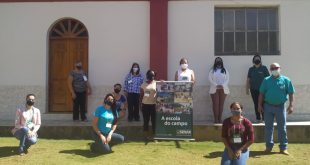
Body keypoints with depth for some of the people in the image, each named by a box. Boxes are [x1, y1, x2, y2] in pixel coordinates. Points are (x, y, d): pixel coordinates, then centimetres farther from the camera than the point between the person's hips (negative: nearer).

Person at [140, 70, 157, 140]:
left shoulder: (156, 83, 2)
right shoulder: (143, 84, 5)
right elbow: (141, 95, 7)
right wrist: (141, 104, 3)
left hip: (154, 104, -1)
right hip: (145, 104, 1)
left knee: (154, 120, 3)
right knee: (146, 120, 6)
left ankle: (154, 133, 16)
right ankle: (146, 134, 16)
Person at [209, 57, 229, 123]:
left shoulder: (225, 70, 9)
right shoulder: (212, 70, 5)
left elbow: (227, 79, 4)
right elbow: (210, 79, -2)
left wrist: (223, 85, -12)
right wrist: (216, 85, -14)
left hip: (223, 89, 2)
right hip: (214, 89, -1)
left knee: (221, 104, 2)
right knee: (215, 104, -4)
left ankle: (220, 118, 9)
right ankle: (216, 119, 0)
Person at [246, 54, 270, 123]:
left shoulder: (264, 68, 0)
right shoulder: (251, 69, 9)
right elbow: (248, 79, 11)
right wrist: (247, 89, 7)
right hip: (254, 90, 3)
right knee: (256, 104, 8)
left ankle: (264, 118, 3)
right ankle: (258, 118, 16)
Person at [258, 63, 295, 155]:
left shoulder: (286, 80, -1)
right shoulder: (266, 80, 2)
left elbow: (291, 93, -1)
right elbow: (261, 93, 4)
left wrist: (291, 105, -9)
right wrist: (260, 105, 0)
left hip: (280, 106, -1)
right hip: (268, 106, 1)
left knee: (282, 127, 4)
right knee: (268, 127, 7)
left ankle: (283, 147, 13)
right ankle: (269, 146, 18)